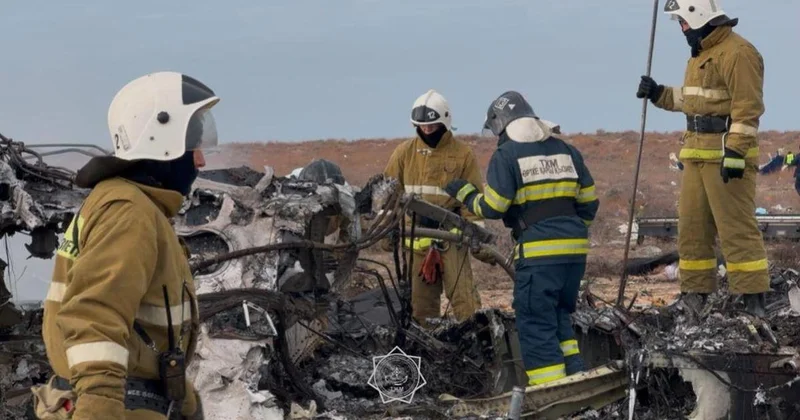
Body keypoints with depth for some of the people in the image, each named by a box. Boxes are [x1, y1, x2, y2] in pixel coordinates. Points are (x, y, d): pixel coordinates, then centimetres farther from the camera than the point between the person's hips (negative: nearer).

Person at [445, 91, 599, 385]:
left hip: (538, 252, -6)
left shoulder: (506, 155, -4)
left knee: (536, 323, -1)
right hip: (575, 250, 6)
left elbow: (492, 208, -7)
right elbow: (589, 201, 14)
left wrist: (465, 194, 10)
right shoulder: (565, 149, 14)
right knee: (559, 317, 19)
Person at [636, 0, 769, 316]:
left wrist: (735, 152, -25)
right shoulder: (701, 53, 18)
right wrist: (659, 94, 17)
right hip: (697, 155, 10)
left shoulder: (737, 53, -14)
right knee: (692, 227, 12)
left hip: (727, 156, -10)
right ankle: (694, 295, 19)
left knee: (736, 229, -10)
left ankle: (753, 301, -7)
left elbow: (748, 108, -20)